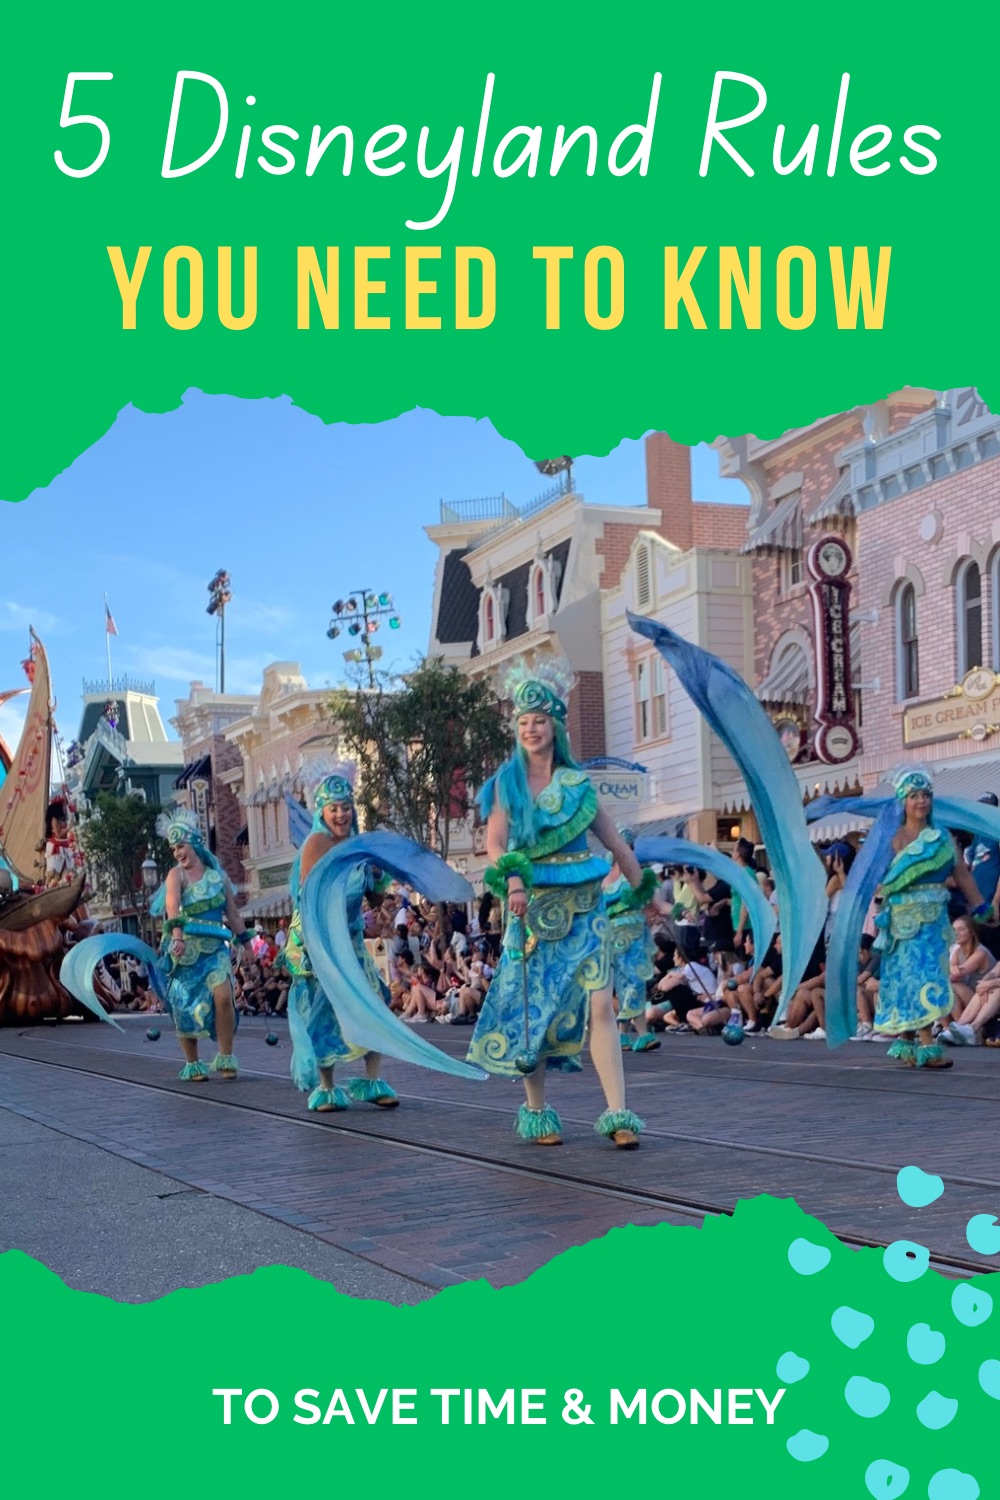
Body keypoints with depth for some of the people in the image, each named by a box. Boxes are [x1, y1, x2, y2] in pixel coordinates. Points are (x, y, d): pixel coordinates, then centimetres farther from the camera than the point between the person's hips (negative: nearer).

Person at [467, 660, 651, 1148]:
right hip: (533, 907, -1)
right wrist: (513, 881, -28)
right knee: (533, 1008, 2)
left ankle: (618, 1113, -8)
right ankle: (536, 1111, 13)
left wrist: (644, 890, 18)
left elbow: (614, 841, 15)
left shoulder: (577, 784, 9)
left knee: (600, 1005, -7)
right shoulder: (507, 782, 4)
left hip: (584, 908, 1)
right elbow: (495, 843, -9)